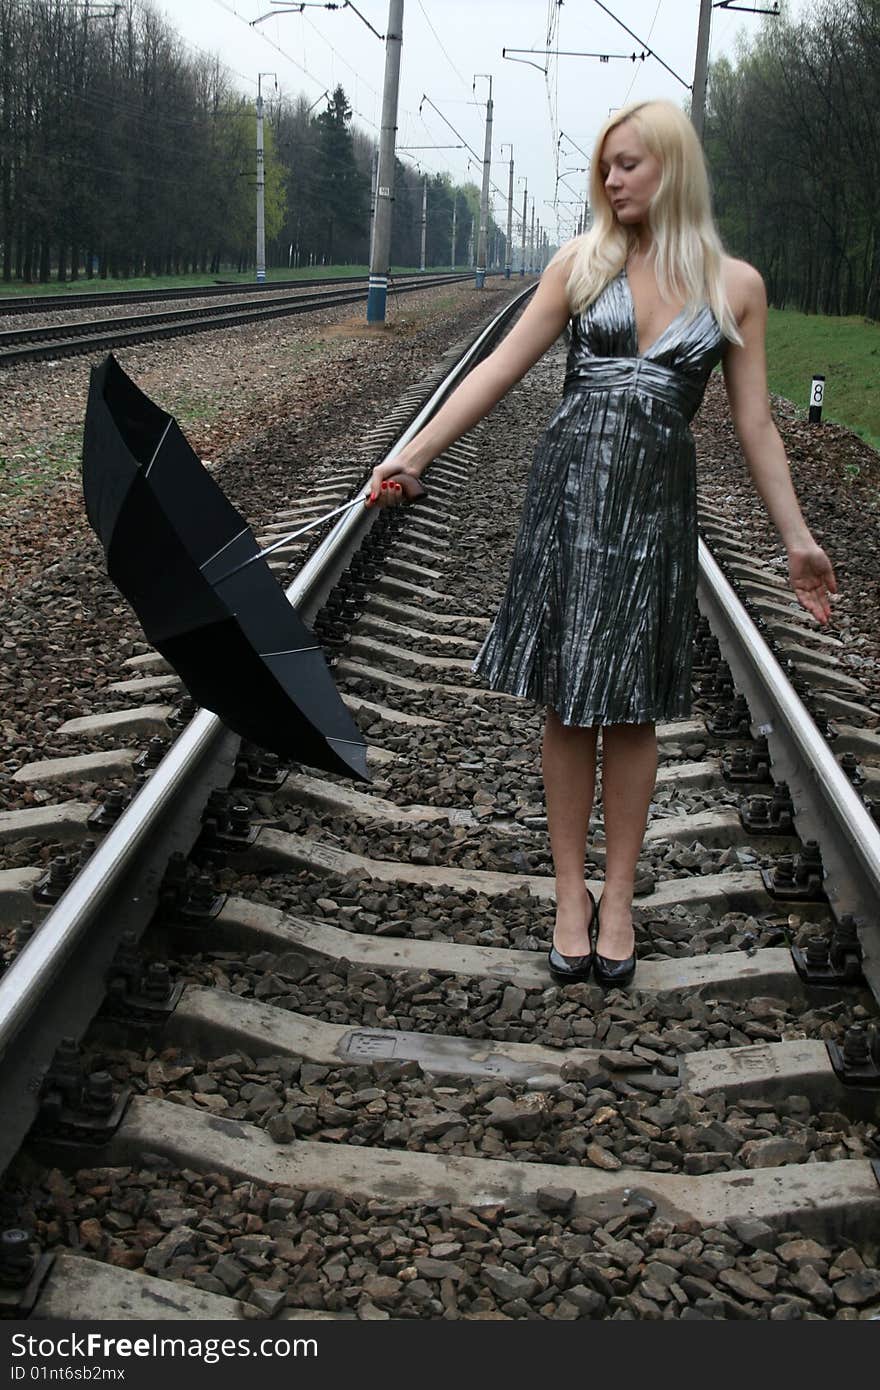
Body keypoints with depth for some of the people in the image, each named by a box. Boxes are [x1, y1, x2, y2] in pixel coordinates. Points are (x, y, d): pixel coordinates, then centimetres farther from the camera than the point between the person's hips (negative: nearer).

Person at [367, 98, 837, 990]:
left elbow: (754, 425, 6)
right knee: (566, 699, 4)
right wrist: (414, 454, -5)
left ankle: (619, 898, 17)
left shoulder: (735, 285, 3)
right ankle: (570, 893, 16)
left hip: (656, 502, 0)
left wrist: (797, 539, 4)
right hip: (569, 487, 1)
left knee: (630, 706, 5)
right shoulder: (583, 262, 4)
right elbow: (501, 369, 2)